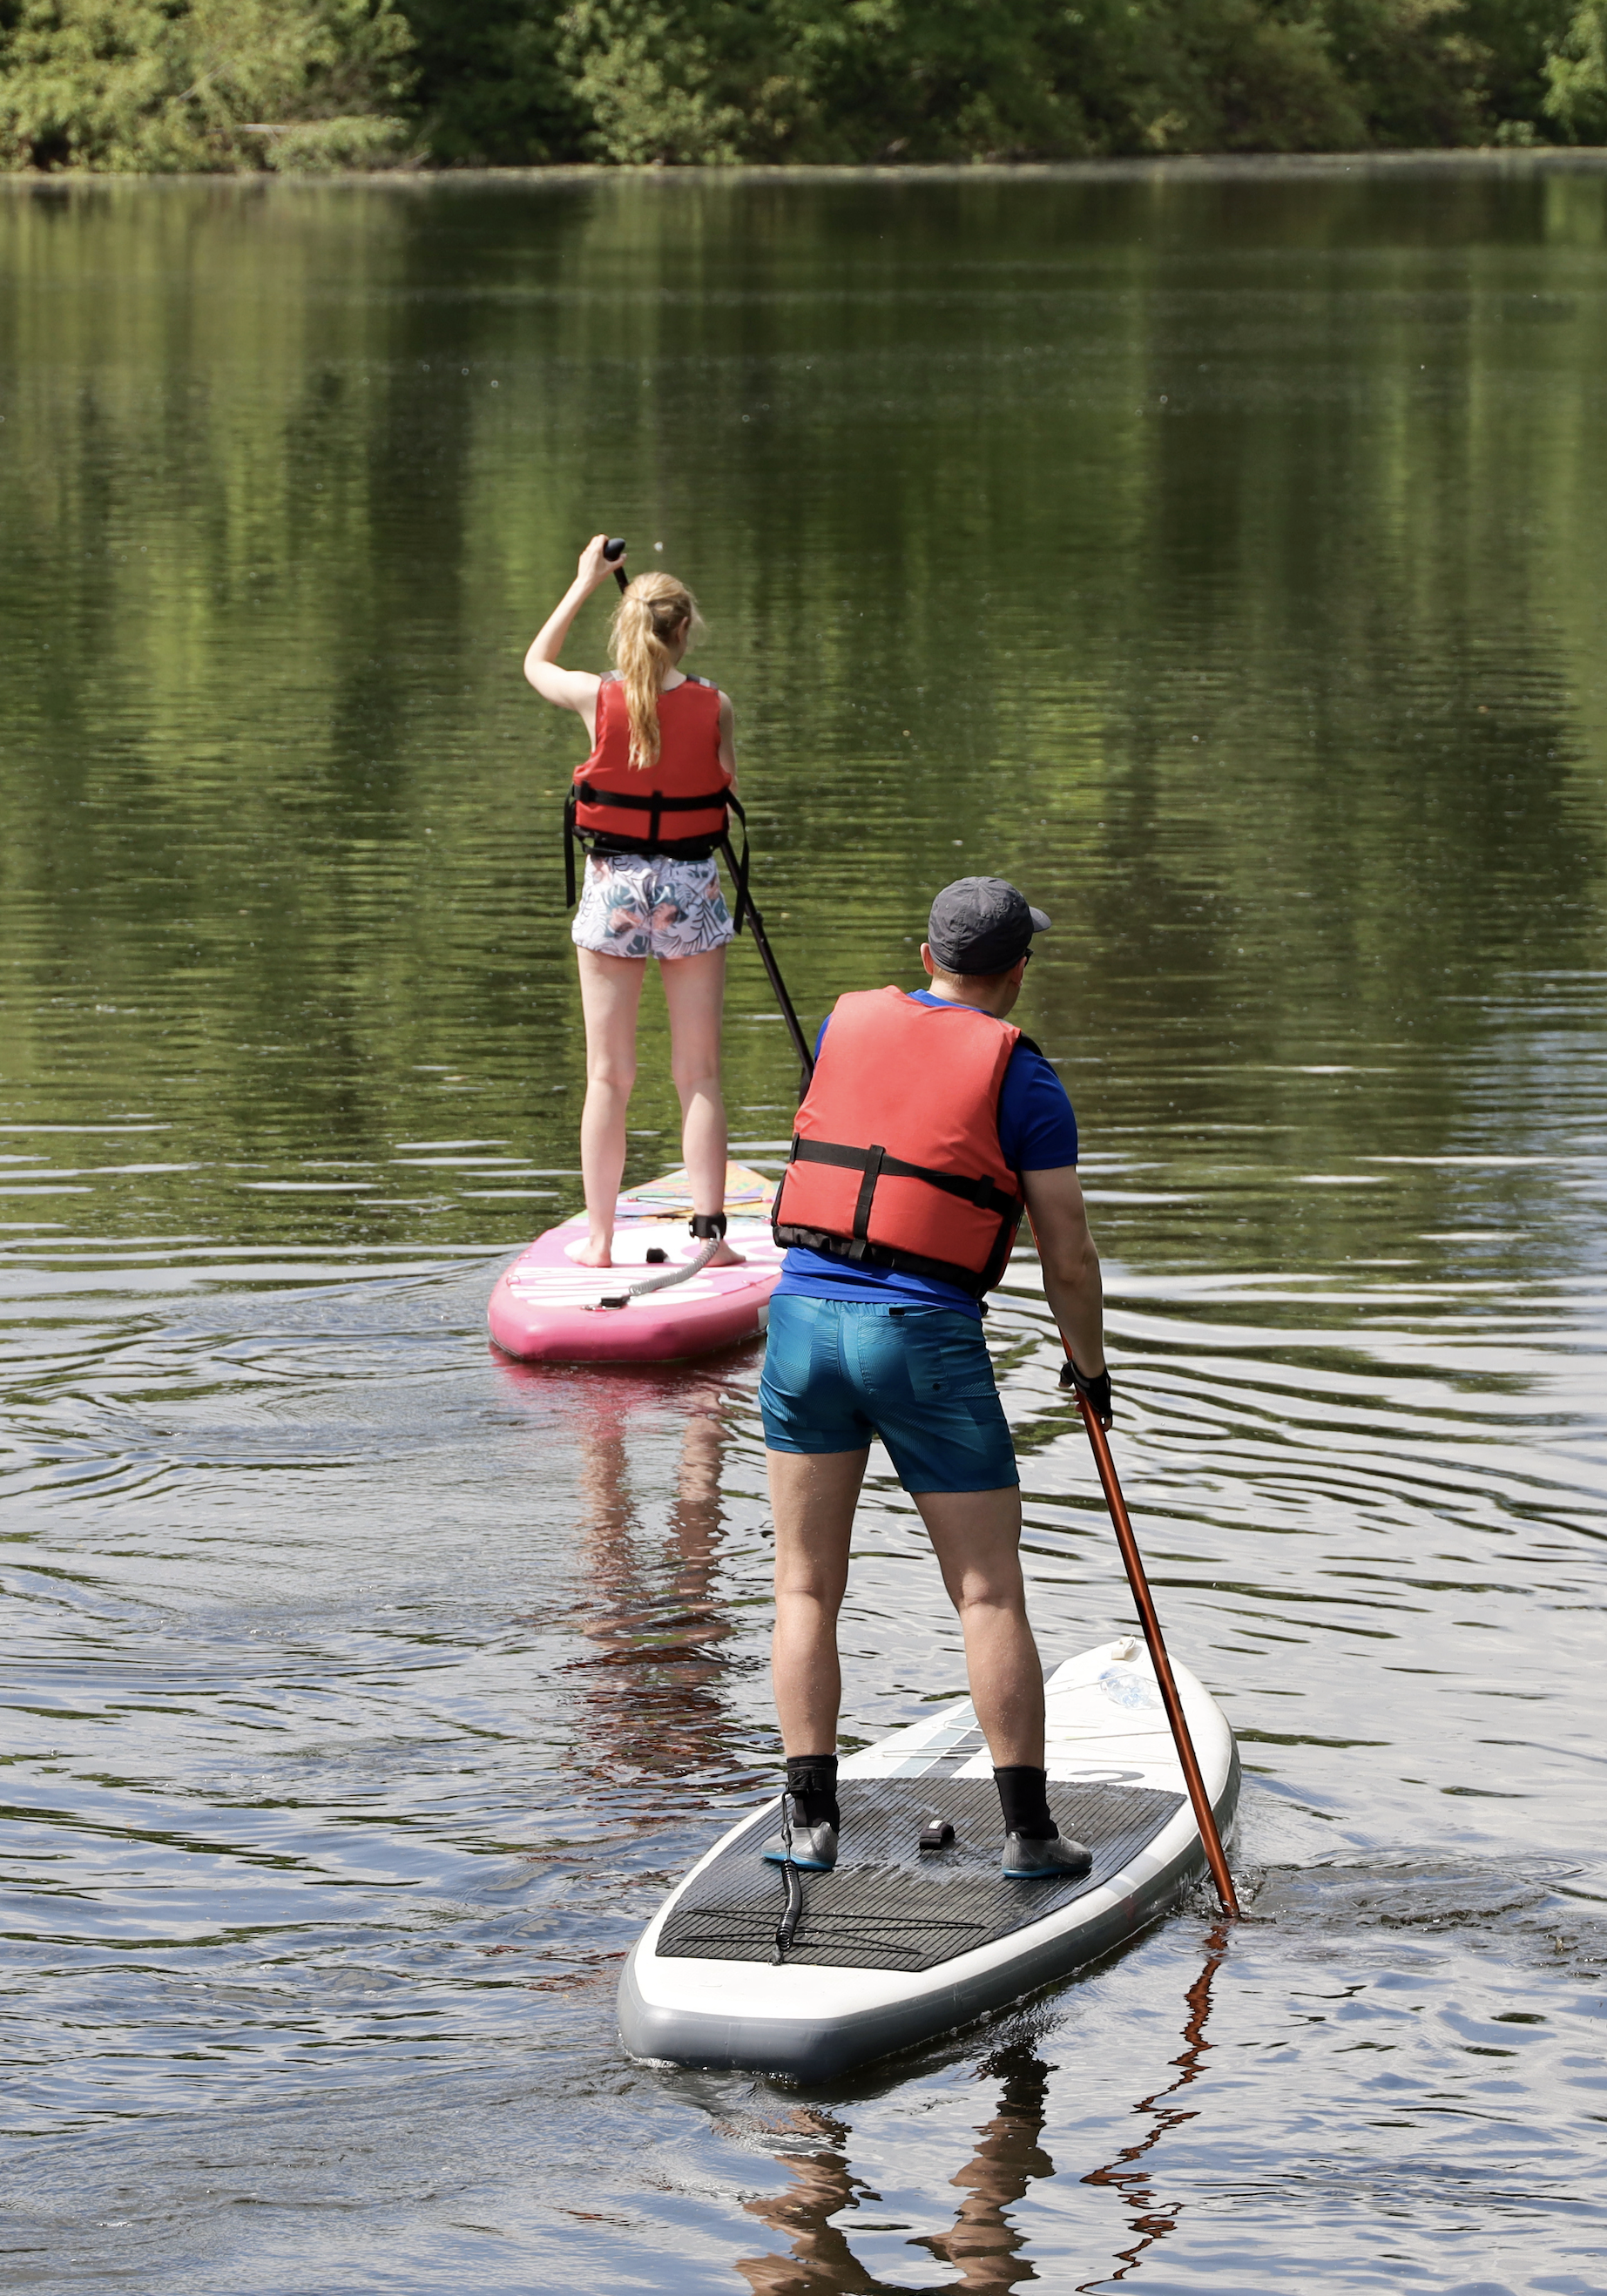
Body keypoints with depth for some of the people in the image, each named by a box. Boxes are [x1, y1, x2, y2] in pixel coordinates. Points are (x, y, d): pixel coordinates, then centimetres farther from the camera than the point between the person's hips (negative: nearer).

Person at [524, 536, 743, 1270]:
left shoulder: (597, 699, -8)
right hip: (691, 889, 0)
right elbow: (727, 789, 2)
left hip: (613, 889, 0)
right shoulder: (714, 707, -9)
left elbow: (535, 663, 12)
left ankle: (598, 1237, 10)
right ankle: (708, 1229, 2)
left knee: (608, 1076, 7)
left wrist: (583, 583, 19)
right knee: (699, 1074, 6)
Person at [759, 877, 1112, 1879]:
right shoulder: (1023, 1077, -2)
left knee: (807, 1587, 9)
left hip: (807, 1311, 4)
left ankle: (813, 1821, 5)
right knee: (990, 1592, 3)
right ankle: (1029, 1829, 4)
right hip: (928, 1341, -4)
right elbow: (1068, 1254, -2)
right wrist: (1090, 1364, 16)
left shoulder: (848, 1022, 10)